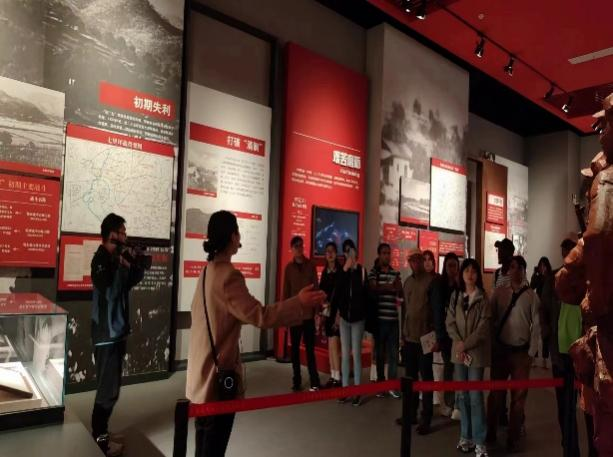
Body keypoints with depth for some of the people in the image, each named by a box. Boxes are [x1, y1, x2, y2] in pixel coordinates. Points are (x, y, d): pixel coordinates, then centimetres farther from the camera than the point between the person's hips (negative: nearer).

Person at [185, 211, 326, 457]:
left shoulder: (208, 271, 7)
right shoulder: (228, 275, -23)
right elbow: (259, 316, -29)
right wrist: (300, 303, -27)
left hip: (202, 374, 10)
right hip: (218, 377, -9)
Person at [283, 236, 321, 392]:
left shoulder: (311, 265, -1)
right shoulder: (288, 267, 2)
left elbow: (316, 287, 0)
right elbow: (285, 291, 4)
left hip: (309, 313, -1)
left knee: (310, 348, 2)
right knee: (295, 348, 9)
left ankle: (314, 382, 8)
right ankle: (296, 380, 19)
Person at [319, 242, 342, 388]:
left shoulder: (341, 271, -9)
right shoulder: (325, 272, 12)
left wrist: (338, 312, -17)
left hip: (337, 311, -7)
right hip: (326, 311, 7)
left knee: (334, 344, -9)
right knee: (330, 345, 11)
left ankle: (337, 378, -2)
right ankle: (332, 376, 18)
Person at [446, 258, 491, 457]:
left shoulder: (483, 298, -4)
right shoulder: (456, 296, 8)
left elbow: (483, 327, -10)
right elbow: (450, 322, 3)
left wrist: (465, 345, -14)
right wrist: (458, 344, -10)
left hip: (476, 351, -4)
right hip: (459, 351, 4)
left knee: (475, 396, -4)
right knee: (462, 395, 10)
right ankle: (466, 436, 22)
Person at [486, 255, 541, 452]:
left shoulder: (531, 296, -6)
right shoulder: (499, 292, -2)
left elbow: (536, 326, -4)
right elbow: (491, 319, 1)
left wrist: (531, 354, -4)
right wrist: (491, 345, -2)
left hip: (521, 351, -1)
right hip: (500, 349, 1)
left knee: (518, 396, 10)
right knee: (495, 392, 10)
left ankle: (513, 438, 25)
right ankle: (490, 433, 25)